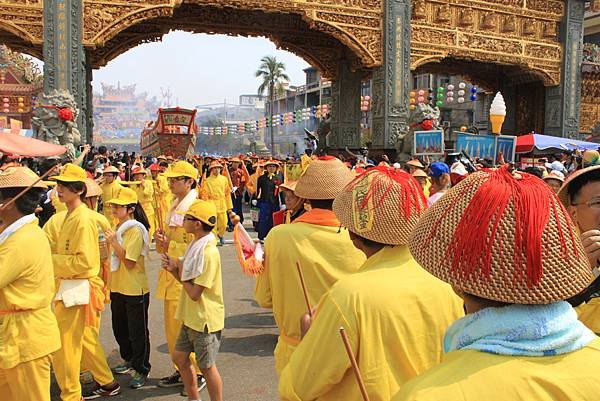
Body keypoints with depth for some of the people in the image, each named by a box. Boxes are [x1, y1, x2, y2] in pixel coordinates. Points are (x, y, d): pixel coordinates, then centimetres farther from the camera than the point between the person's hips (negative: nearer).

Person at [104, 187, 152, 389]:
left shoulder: (136, 230, -17)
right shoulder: (119, 228, 10)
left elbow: (129, 262, -21)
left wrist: (113, 242, -21)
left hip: (135, 290, -9)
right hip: (118, 288, 9)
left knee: (137, 331, 3)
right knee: (120, 328, 20)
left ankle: (142, 370, 16)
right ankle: (129, 360, 39)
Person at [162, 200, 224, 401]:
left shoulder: (209, 253, -23)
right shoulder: (196, 246, 7)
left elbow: (194, 293, -24)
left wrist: (179, 269, -12)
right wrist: (174, 269, -7)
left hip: (205, 319, -10)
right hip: (191, 317, 10)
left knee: (206, 366, 4)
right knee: (180, 357, 19)